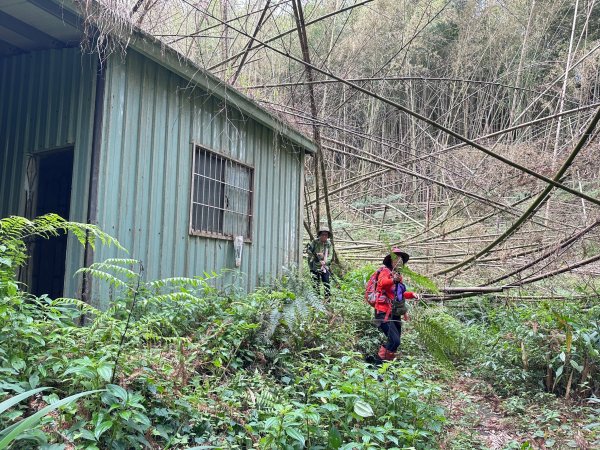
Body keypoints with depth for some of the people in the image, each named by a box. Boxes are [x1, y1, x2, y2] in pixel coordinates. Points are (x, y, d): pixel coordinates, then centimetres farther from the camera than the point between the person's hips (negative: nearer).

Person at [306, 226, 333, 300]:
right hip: (315, 265, 0)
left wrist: (325, 262, -23)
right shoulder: (315, 242, -3)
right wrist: (315, 255, -20)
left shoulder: (329, 244, 1)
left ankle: (327, 297, -1)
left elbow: (330, 255, -5)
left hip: (325, 266, 0)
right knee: (316, 282, 3)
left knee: (326, 282, -7)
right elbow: (308, 250, -5)